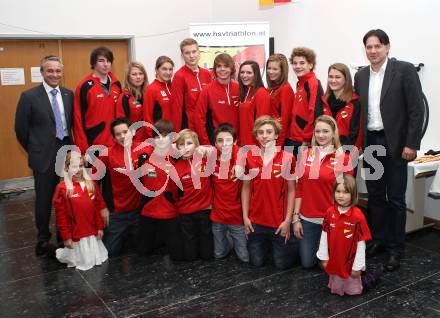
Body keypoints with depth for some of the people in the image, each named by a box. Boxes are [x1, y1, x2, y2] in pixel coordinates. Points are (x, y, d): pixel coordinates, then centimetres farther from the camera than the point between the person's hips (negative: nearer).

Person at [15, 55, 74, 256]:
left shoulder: (69, 94, 6)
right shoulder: (30, 96, -6)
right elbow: (21, 129, -1)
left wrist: (70, 146, 10)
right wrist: (34, 151, 5)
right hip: (45, 156, -3)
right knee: (44, 199, 8)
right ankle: (43, 241, 22)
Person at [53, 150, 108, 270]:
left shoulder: (91, 184, 0)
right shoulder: (62, 188, -14)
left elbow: (98, 207, 5)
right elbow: (61, 215, -11)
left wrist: (100, 227, 5)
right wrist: (66, 237, -10)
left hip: (93, 232, 5)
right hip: (76, 234, -5)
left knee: (99, 258, 16)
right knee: (85, 263, 6)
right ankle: (62, 253, 30)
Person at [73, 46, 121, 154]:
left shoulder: (116, 84, 8)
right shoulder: (85, 86, -7)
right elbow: (79, 119, -8)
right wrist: (83, 148, -11)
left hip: (115, 143, 5)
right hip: (94, 145, -5)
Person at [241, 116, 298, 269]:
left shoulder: (287, 158, -11)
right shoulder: (249, 157, -3)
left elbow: (291, 190, -6)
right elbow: (246, 188, 3)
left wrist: (288, 220, -8)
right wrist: (245, 216, 1)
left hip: (280, 221, -2)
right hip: (256, 220, 3)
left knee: (282, 263, 10)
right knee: (256, 262, 14)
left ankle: (291, 243, 40)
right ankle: (267, 244, 45)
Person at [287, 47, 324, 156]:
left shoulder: (313, 83, -13)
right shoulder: (300, 83, 14)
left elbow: (315, 113, -20)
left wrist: (308, 140, -16)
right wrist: (292, 135, 13)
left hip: (305, 141, -9)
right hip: (295, 139, 9)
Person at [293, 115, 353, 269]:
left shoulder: (343, 158, -8)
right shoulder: (306, 155, 2)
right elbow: (299, 188, 5)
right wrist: (296, 218, 3)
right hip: (307, 218, 3)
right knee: (307, 262, 11)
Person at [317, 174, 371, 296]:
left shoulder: (357, 216, -20)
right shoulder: (330, 212, -7)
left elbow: (361, 243, -16)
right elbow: (324, 236, 1)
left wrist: (358, 266, -13)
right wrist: (324, 257, 3)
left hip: (350, 262, -4)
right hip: (333, 261, 4)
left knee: (353, 291, 13)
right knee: (335, 289, 19)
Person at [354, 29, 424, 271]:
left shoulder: (404, 70, -7)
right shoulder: (361, 76, 9)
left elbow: (416, 110, -10)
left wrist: (411, 144, -14)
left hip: (395, 143, -5)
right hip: (370, 142, 5)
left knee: (395, 197, 2)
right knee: (375, 194, 13)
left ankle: (395, 249, 13)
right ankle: (378, 239, 27)